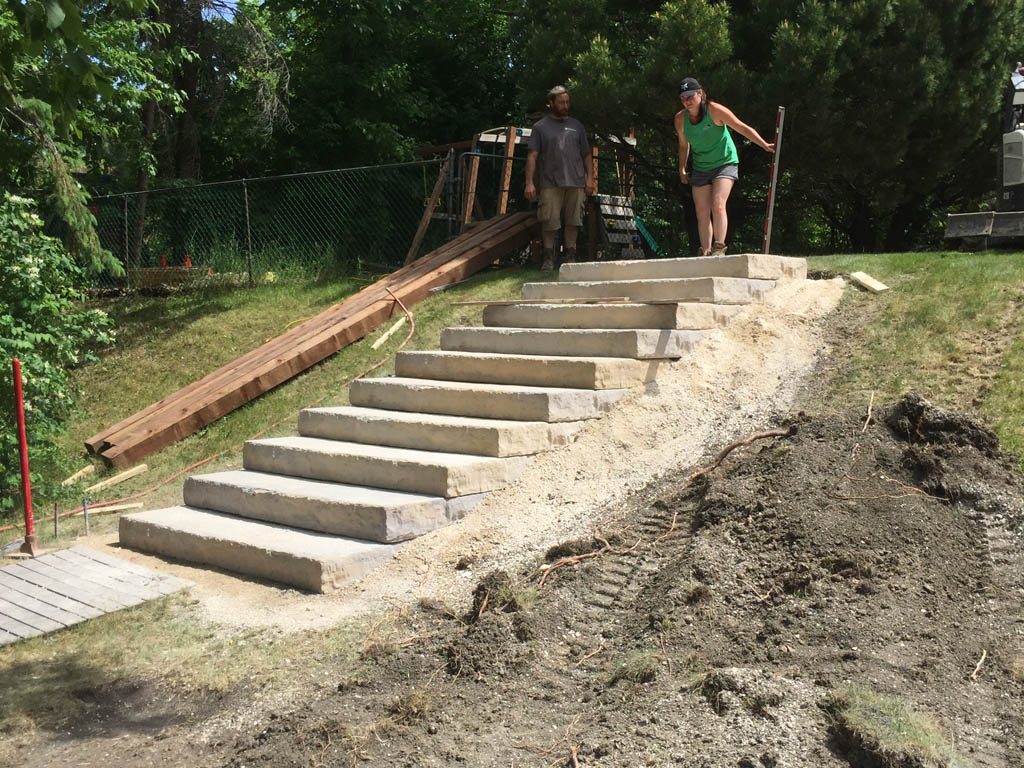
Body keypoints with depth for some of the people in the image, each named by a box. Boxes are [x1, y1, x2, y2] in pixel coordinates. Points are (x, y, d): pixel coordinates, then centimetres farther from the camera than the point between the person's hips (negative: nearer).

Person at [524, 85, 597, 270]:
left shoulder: (576, 126, 15)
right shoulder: (540, 127, 6)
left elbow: (586, 155, 15)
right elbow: (532, 156, 0)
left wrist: (590, 178, 4)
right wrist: (529, 183, -9)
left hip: (576, 183, 3)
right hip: (550, 184, -3)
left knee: (573, 221, 4)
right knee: (549, 222, -4)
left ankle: (570, 256, 13)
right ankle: (548, 258, 6)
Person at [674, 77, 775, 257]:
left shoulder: (715, 110, -16)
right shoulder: (680, 119, -4)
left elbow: (742, 127, -16)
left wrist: (764, 145, -23)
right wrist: (682, 170, 11)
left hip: (725, 163, -4)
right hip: (700, 168, 4)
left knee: (718, 204, -22)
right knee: (702, 213, -1)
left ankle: (719, 248, -22)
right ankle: (706, 253, 3)